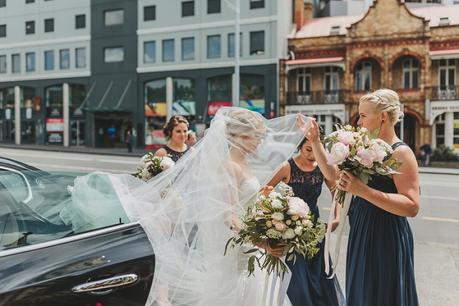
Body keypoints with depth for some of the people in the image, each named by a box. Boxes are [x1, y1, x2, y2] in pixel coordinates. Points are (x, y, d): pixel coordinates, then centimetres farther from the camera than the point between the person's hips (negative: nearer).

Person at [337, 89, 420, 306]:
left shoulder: (401, 153, -16)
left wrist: (362, 190, -30)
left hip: (386, 239, -8)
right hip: (362, 234, 8)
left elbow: (412, 206, -25)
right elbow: (334, 174, 12)